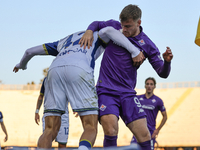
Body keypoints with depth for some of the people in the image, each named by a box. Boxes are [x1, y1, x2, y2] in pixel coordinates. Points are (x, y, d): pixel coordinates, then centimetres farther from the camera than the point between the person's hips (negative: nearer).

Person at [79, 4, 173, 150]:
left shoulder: (147, 44, 0)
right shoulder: (114, 26, 2)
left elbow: (163, 73, 2)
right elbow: (96, 24, 23)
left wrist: (167, 61, -20)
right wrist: (89, 31, 0)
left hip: (127, 93, 1)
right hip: (106, 91, -1)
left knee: (144, 136, -9)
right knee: (111, 130, -26)